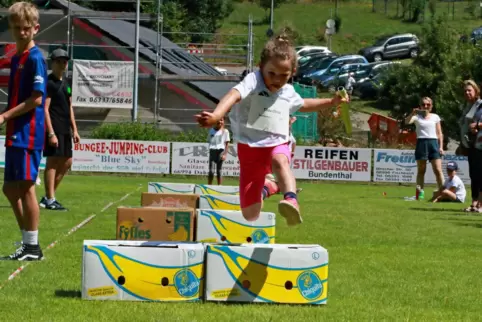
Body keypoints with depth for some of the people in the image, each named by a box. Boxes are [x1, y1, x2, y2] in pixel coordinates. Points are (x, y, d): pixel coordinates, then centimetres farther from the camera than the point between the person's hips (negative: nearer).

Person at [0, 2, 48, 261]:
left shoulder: (34, 58, -11)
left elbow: (37, 98, -17)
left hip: (28, 133, -9)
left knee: (25, 188, -6)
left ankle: (32, 246, 0)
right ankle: (27, 243, 21)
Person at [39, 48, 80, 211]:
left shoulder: (65, 83, 18)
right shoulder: (49, 83, -9)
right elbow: (45, 109, -15)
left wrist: (74, 130, 16)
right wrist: (51, 133, -21)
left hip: (65, 130, 9)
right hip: (54, 129, -9)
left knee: (66, 162, 11)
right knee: (52, 161, -9)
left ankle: (48, 196, 19)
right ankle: (50, 200, -6)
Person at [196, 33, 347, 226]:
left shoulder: (288, 92, 8)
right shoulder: (253, 81, -13)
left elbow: (302, 105, 35)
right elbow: (234, 94, -36)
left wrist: (331, 102, 31)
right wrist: (216, 115, -55)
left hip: (277, 145, 2)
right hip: (250, 148, -2)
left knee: (280, 161, -39)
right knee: (249, 213, -2)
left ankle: (291, 200, -62)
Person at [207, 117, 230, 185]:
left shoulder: (225, 131, 5)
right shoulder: (211, 130, 13)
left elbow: (227, 143, 3)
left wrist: (225, 154, -6)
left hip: (220, 151, -2)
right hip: (212, 151, 2)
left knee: (219, 171, -1)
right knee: (211, 171, -5)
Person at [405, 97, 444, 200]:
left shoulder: (435, 117, 12)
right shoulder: (417, 117, 6)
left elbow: (439, 133, 11)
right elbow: (407, 121, -14)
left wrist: (441, 146, 3)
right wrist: (413, 113, -29)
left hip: (433, 142, 1)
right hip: (421, 142, -1)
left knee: (438, 170, -5)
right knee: (421, 170, 3)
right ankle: (420, 192, 5)